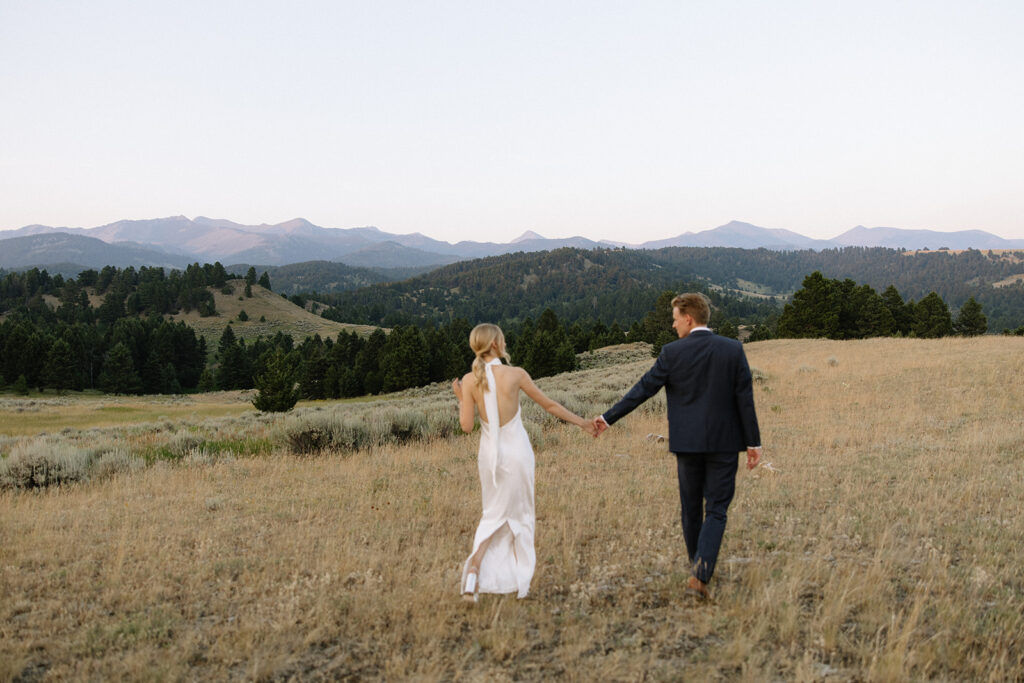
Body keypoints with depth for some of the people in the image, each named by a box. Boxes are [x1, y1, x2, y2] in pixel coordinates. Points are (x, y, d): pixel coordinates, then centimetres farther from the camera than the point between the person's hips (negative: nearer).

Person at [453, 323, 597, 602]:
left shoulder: (469, 380, -7)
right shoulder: (516, 374, -12)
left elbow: (466, 426, -8)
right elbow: (549, 405, -4)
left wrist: (460, 398, 8)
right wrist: (582, 422, 8)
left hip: (490, 452, 2)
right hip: (517, 451, -2)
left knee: (493, 514, 19)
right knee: (520, 515, 15)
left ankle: (474, 566, -3)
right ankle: (520, 581, 22)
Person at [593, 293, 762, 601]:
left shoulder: (672, 353, -6)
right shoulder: (733, 349, -2)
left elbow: (643, 389, -3)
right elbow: (745, 399, -2)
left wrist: (609, 418, 5)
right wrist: (753, 442, 5)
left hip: (687, 442, 0)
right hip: (724, 442, 0)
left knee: (691, 508, 16)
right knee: (716, 510, 3)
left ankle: (698, 569, 31)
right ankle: (700, 576, -12)